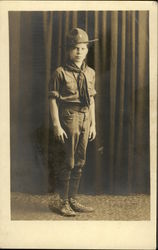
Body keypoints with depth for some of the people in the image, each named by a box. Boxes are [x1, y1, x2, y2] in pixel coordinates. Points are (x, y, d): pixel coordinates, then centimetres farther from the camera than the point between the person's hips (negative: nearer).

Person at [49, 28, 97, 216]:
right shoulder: (60, 73, -5)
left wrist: (93, 124, 13)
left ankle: (73, 200, 23)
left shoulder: (90, 73, 13)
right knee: (69, 162, -2)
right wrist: (56, 125, -14)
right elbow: (53, 100, -8)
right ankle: (64, 203, 12)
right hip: (69, 118, -6)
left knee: (80, 162, 10)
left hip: (85, 119, 6)